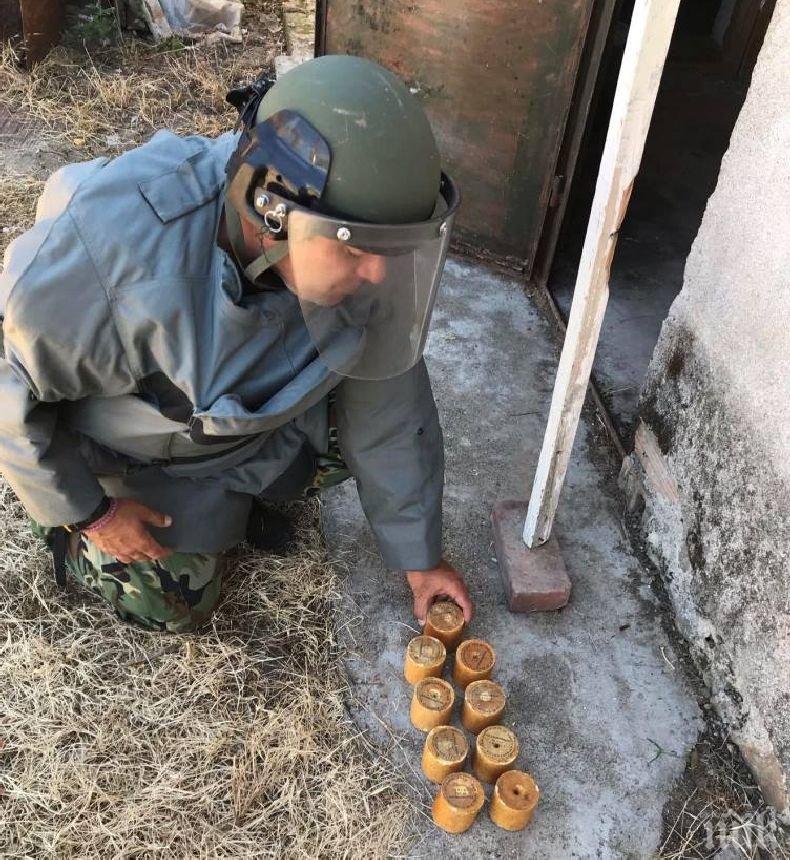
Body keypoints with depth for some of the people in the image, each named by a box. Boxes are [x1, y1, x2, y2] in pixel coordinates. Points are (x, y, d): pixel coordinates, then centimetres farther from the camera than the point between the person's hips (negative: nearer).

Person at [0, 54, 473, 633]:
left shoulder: (349, 251, -28)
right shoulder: (107, 246, -43)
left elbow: (389, 407, -15)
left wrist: (419, 556, -7)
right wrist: (89, 512, -15)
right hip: (138, 451, -3)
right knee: (179, 605, 4)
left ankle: (246, 494, 18)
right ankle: (69, 526, 30)